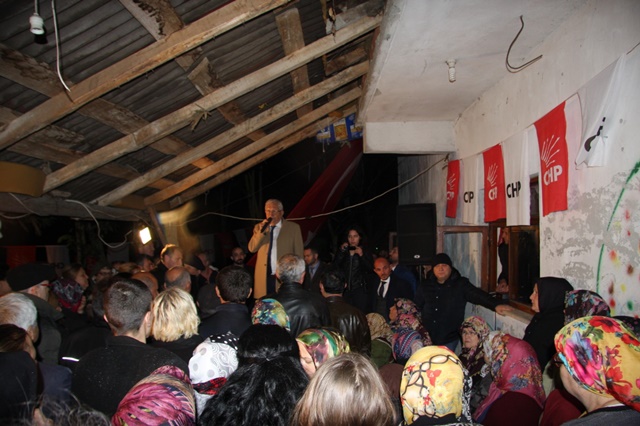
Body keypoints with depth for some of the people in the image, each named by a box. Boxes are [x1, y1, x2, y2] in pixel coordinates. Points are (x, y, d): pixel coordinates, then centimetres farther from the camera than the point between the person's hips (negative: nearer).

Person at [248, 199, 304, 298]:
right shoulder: (259, 227, 11)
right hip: (264, 277, 2)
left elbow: (299, 254, 4)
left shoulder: (293, 227, 3)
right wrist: (262, 231, -12)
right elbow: (252, 248, -1)